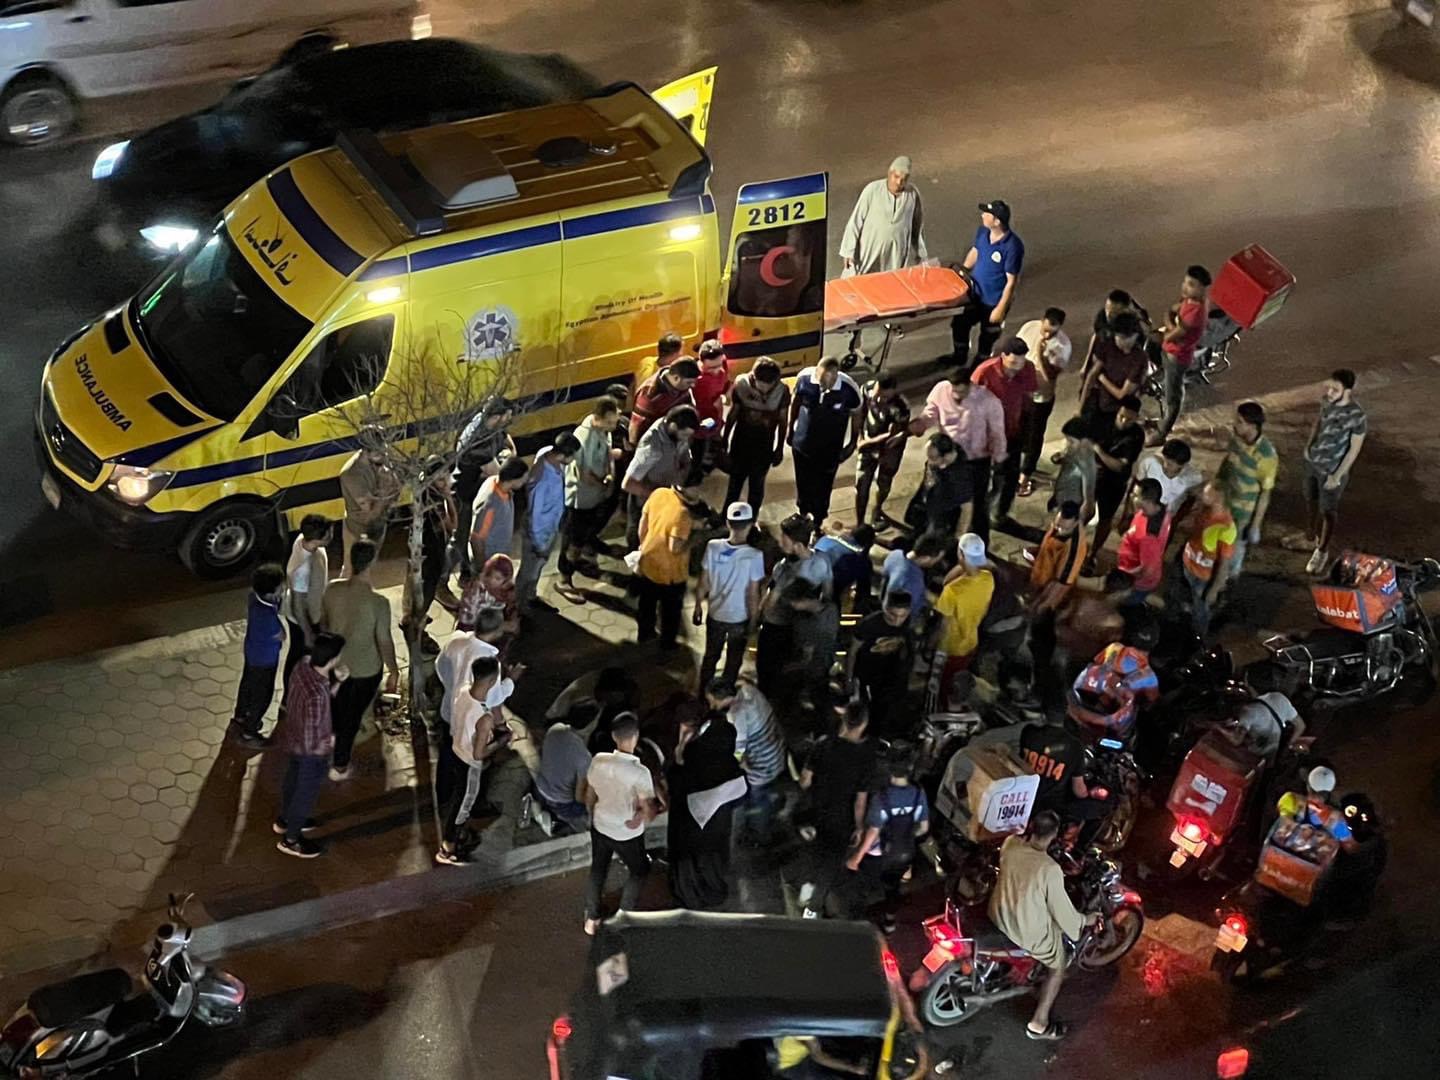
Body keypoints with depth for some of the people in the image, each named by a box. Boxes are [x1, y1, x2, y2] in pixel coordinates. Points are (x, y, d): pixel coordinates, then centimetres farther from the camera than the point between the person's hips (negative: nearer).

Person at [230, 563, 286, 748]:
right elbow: (281, 636, -23)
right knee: (262, 695, 15)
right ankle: (248, 734, 34)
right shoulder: (266, 615, -42)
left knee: (248, 683, 31)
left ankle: (239, 718, 55)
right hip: (264, 658, -8)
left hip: (253, 649, 8)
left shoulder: (255, 595, -19)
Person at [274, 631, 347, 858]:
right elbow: (310, 743, -33)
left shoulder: (303, 664, -18)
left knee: (293, 780, 32)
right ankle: (291, 839, 41)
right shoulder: (316, 696, -42)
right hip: (311, 753, -8)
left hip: (294, 738, 8)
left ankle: (286, 820, 58)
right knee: (306, 793, 18)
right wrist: (331, 739, -14)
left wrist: (338, 681, -15)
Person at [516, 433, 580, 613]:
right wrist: (539, 544, -17)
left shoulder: (550, 454, -16)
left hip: (552, 527, 8)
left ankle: (531, 597, 53)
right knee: (529, 571, 18)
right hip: (539, 531, -8)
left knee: (539, 566, 30)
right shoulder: (543, 480, -42)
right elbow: (534, 514, -29)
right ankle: (519, 606, 42)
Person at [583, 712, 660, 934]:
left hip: (600, 827, 4)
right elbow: (648, 811, -23)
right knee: (639, 870, 23)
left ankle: (591, 919, 37)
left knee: (597, 869, 25)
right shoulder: (640, 772, -30)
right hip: (627, 834, -4)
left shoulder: (598, 760, -16)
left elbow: (589, 797, -1)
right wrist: (641, 819, 0)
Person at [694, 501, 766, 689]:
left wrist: (698, 606, 9)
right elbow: (753, 594, -18)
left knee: (710, 656, 24)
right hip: (740, 618, -2)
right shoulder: (754, 555, -25)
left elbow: (703, 583, -8)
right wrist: (754, 621, -4)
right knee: (733, 660, 21)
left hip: (715, 614, 3)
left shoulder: (713, 547, -18)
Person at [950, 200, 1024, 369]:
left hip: (993, 302, -6)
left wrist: (1001, 309, -21)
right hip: (975, 293, 6)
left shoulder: (1013, 246, -30)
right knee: (959, 323, 21)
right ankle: (960, 359, 48)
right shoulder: (982, 232, -10)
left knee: (988, 336, 15)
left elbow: (1011, 282, -24)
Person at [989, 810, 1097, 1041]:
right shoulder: (1050, 870, -34)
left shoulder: (1010, 843, -16)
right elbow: (1061, 910, -21)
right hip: (1029, 931, -6)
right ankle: (1039, 1024, 24)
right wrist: (1086, 921, -1)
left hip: (999, 915, 7)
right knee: (1057, 968, 20)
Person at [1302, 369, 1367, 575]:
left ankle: (1322, 551, 32)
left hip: (1331, 470, -6)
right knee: (1311, 501, 26)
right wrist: (1309, 444, 4)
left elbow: (1355, 449, -19)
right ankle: (1312, 535, 51)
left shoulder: (1357, 416, -28)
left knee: (1328, 511, 12)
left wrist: (1338, 475, -16)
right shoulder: (1326, 402, -10)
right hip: (1312, 461, 6)